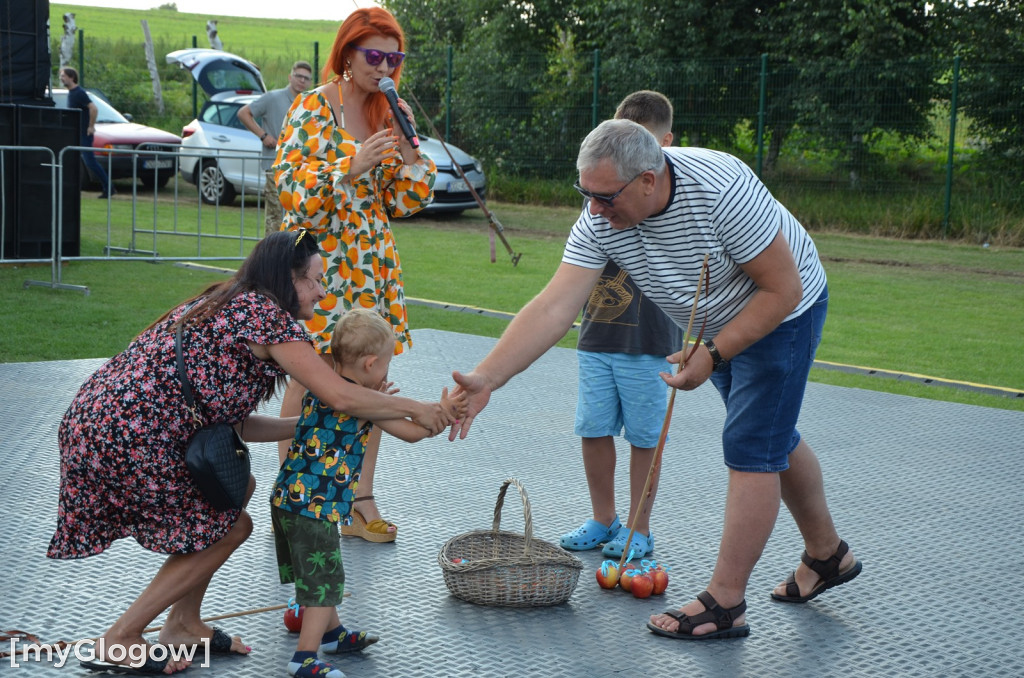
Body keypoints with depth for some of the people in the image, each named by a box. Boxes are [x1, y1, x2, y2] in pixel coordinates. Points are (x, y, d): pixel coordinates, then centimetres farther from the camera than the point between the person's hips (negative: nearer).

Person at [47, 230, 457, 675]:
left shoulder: (226, 306, 21)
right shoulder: (264, 311, -8)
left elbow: (237, 424, 19)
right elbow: (338, 394, -14)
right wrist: (413, 408, 1)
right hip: (124, 436, -10)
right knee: (229, 526, 6)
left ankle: (183, 624, 26)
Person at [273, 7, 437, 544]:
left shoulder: (387, 115, 10)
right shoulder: (312, 109, -6)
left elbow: (403, 203, 9)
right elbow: (291, 188, -13)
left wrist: (407, 148, -6)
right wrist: (352, 164, -22)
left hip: (373, 264, 6)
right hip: (317, 260, -6)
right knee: (310, 379, -1)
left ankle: (360, 503, 15)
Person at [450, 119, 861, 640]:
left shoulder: (721, 188, -38)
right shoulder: (600, 220, -21)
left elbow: (781, 289, -30)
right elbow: (554, 307, -27)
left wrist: (712, 355, -30)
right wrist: (485, 378, -36)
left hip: (781, 314, -7)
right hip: (720, 325, 7)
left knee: (751, 450, -11)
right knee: (773, 440, 19)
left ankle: (724, 605, -5)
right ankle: (827, 556, 39)